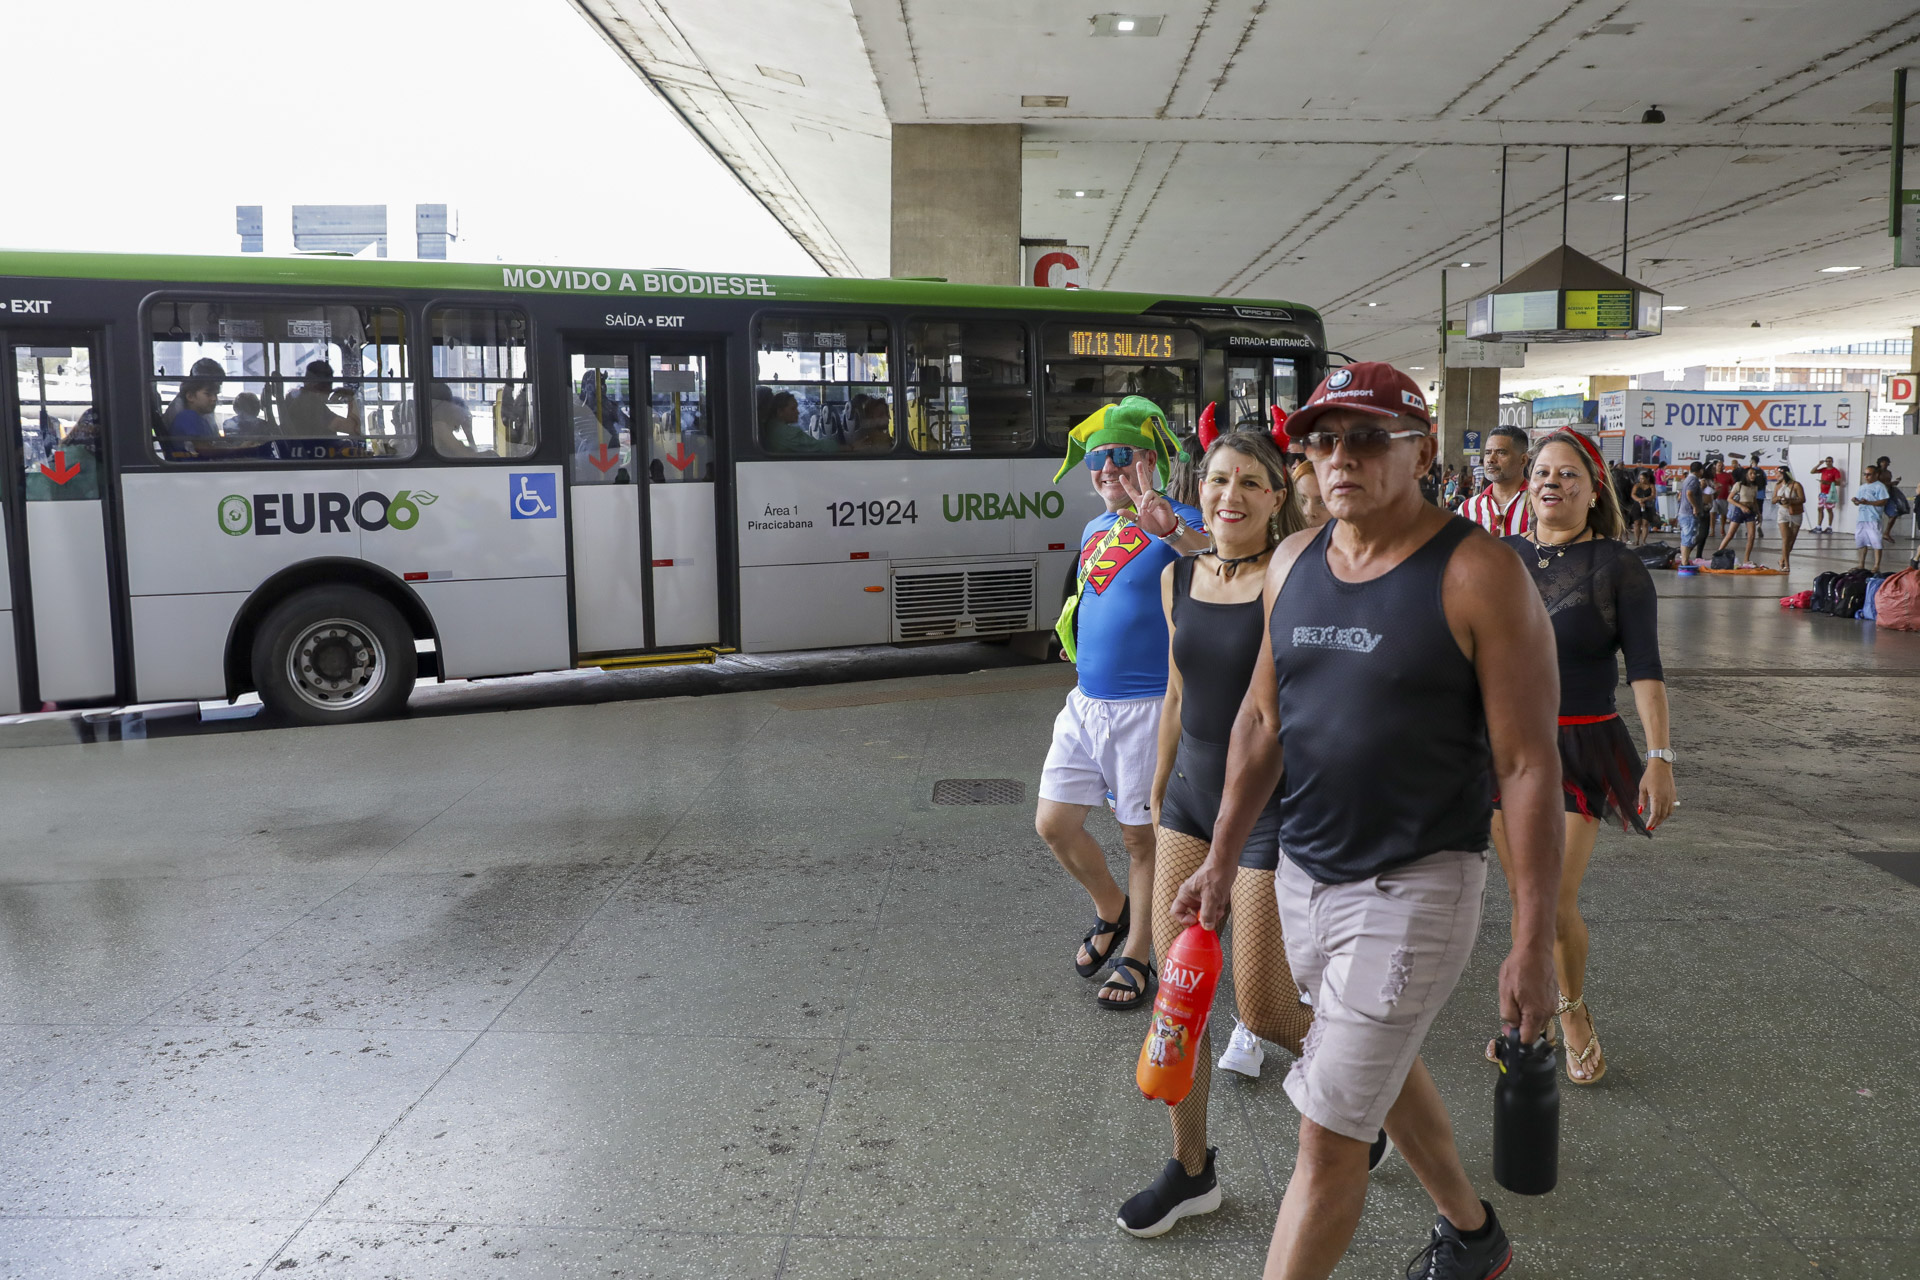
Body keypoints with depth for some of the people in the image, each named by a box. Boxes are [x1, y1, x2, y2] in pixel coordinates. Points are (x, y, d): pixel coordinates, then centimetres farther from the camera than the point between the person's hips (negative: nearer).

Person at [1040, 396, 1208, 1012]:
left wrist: (1173, 528, -50)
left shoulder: (1173, 525, -12)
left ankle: (1136, 958, 23)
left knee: (1142, 836, 5)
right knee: (1054, 823, 9)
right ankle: (1111, 910, 35)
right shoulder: (1094, 530, 12)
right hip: (1086, 702, 7)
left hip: (1146, 707, -7)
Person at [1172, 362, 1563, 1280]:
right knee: (1383, 1066, 25)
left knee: (1328, 1131, -3)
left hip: (1413, 887, -7)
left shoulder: (1477, 574, -15)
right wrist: (1222, 859, 9)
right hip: (1305, 874, 7)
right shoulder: (1293, 563, 4)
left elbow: (1527, 764, -15)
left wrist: (1534, 942, -15)